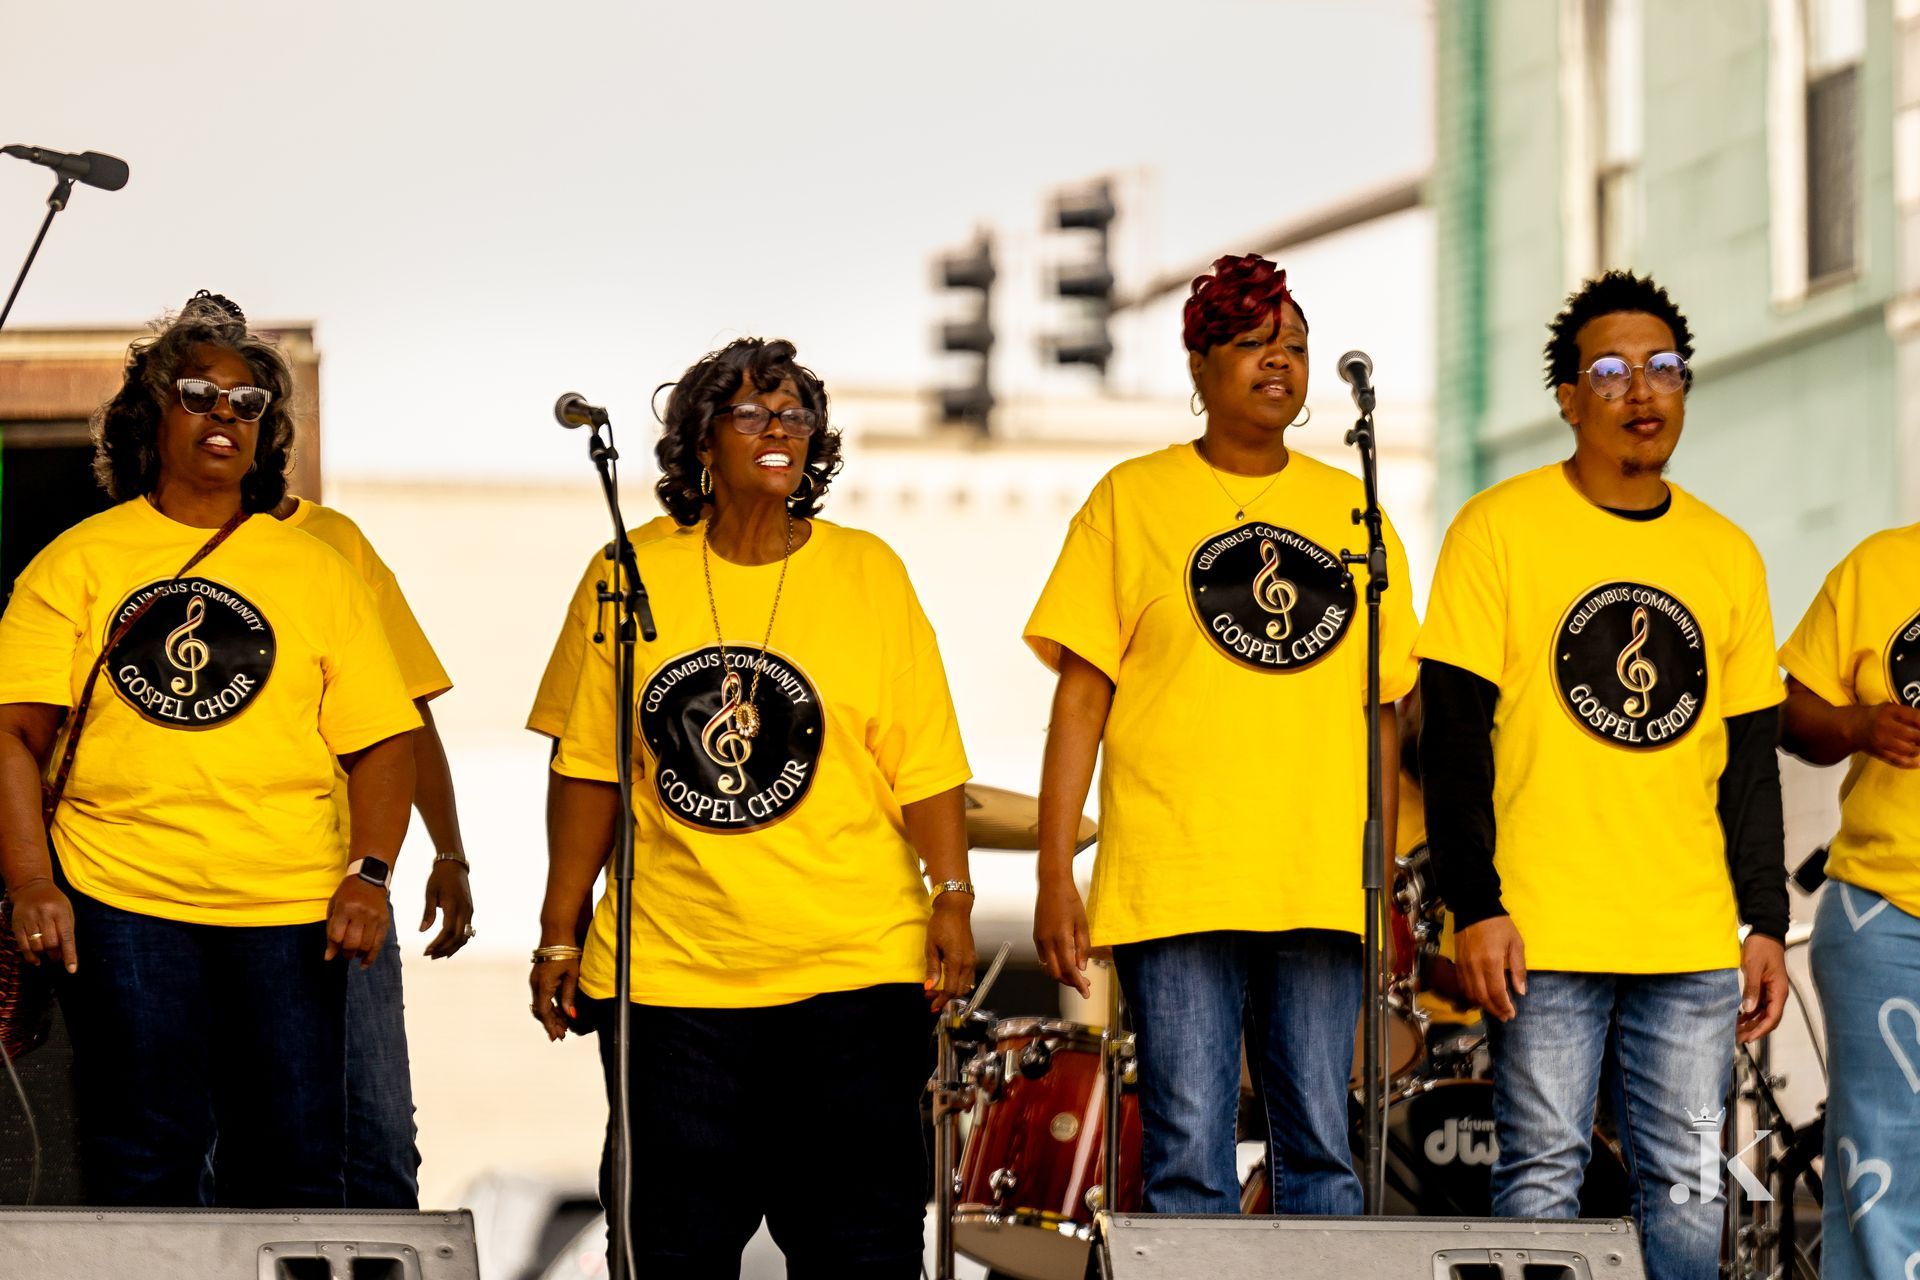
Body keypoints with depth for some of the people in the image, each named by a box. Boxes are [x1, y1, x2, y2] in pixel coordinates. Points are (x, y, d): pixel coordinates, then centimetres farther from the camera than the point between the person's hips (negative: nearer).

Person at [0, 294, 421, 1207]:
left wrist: (369, 874, -6)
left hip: (291, 912, 1)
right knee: (146, 1165, 1)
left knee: (297, 1163, 1)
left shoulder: (317, 570, 12)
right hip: (122, 904, -1)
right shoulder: (76, 564, 7)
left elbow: (381, 740, 9)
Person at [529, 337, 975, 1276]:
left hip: (854, 966, -1)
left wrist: (950, 899, -6)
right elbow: (587, 768, 8)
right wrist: (559, 935, 6)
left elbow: (923, 759, 3)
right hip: (669, 971, 1)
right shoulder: (629, 577, 5)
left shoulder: (866, 572, 4)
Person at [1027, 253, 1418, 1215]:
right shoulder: (1132, 502, 5)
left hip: (1321, 886, 3)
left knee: (1320, 1146, 1)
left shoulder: (1352, 516, 14)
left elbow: (1383, 710, 17)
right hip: (1173, 883, -3)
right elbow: (1081, 695, 2)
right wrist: (1054, 876, -5)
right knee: (1189, 1151, -5)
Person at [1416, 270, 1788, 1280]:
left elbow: (1749, 757, 16)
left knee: (1686, 1187, 3)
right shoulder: (1501, 529, 0)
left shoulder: (1727, 554, 12)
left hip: (1694, 938, 4)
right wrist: (1474, 906, -10)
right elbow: (1453, 731, -3)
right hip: (1544, 932, -4)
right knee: (1542, 1176, -4)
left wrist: (1766, 923, 10)